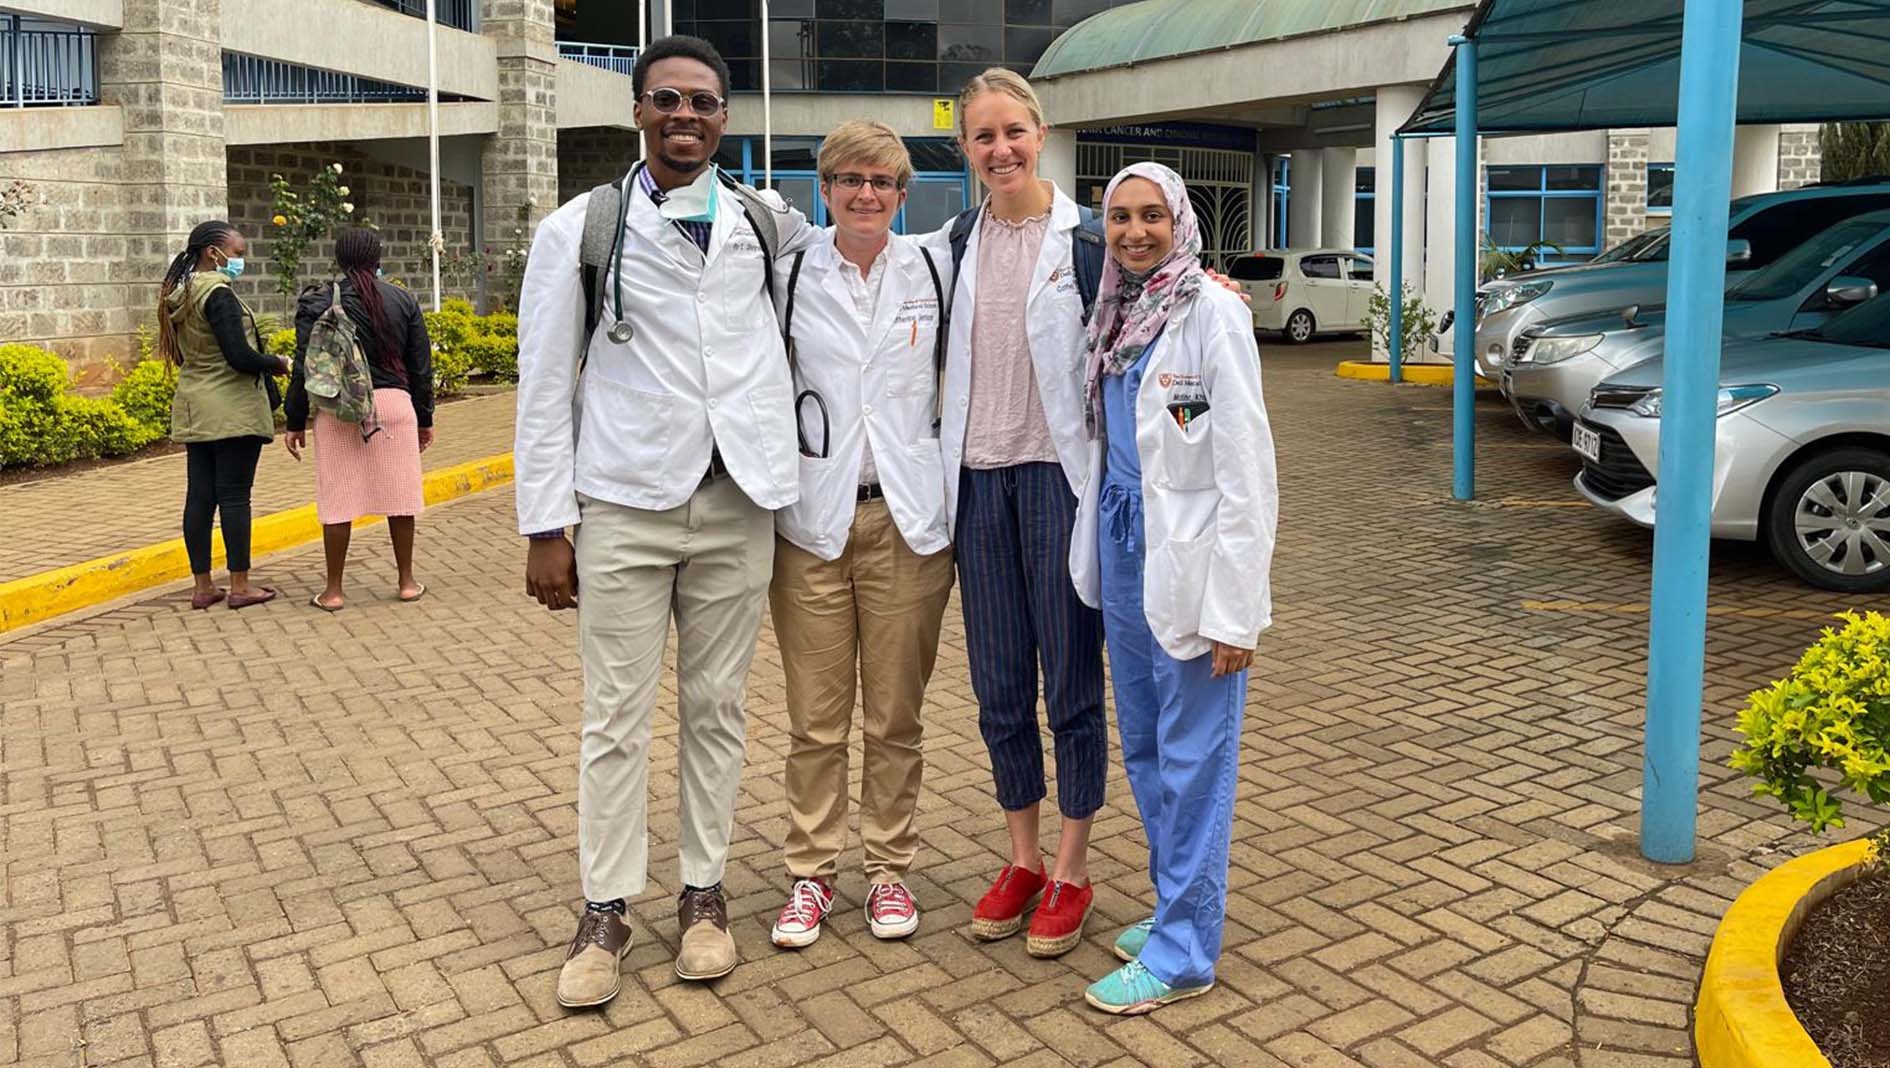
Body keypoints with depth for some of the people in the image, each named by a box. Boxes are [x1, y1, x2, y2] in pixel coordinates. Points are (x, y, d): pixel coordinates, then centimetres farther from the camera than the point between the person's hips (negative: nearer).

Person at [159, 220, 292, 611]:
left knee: (199, 495, 8)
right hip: (232, 409, -8)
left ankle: (203, 586, 14)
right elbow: (240, 357, -21)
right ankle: (239, 586, 3)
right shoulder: (218, 294, -15)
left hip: (194, 409, 8)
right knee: (234, 496, -3)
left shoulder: (178, 296, 11)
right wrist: (278, 363, -3)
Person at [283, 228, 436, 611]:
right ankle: (407, 581, 18)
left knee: (338, 499, 4)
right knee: (399, 492, 10)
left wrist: (295, 422, 7)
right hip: (394, 404, 1)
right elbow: (421, 366, 8)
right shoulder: (403, 300, 5)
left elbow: (305, 367, -1)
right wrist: (424, 418, 17)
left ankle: (333, 590, 12)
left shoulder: (318, 303, 0)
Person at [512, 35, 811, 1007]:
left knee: (716, 708, 9)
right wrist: (545, 526, -3)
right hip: (625, 505, -1)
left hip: (737, 504, 2)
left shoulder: (770, 224, 9)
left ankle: (703, 892, 22)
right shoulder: (580, 229, 3)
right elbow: (544, 383, 2)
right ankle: (605, 910, 14)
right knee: (617, 717, 2)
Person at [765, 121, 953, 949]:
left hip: (906, 517, 1)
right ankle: (811, 873, 21)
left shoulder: (933, 274, 4)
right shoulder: (788, 278, 2)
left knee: (895, 716, 9)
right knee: (816, 718, 6)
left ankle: (890, 868, 24)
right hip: (812, 519, 0)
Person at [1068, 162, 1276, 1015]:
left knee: (1193, 760, 1)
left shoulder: (1213, 313, -10)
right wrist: (1098, 552, 9)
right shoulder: (1114, 315, 10)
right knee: (1143, 748, 15)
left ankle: (1183, 950, 12)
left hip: (1190, 558, -7)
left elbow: (1247, 466, -14)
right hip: (1122, 550, 7)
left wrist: (1235, 609, -17)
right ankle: (1176, 903, 31)